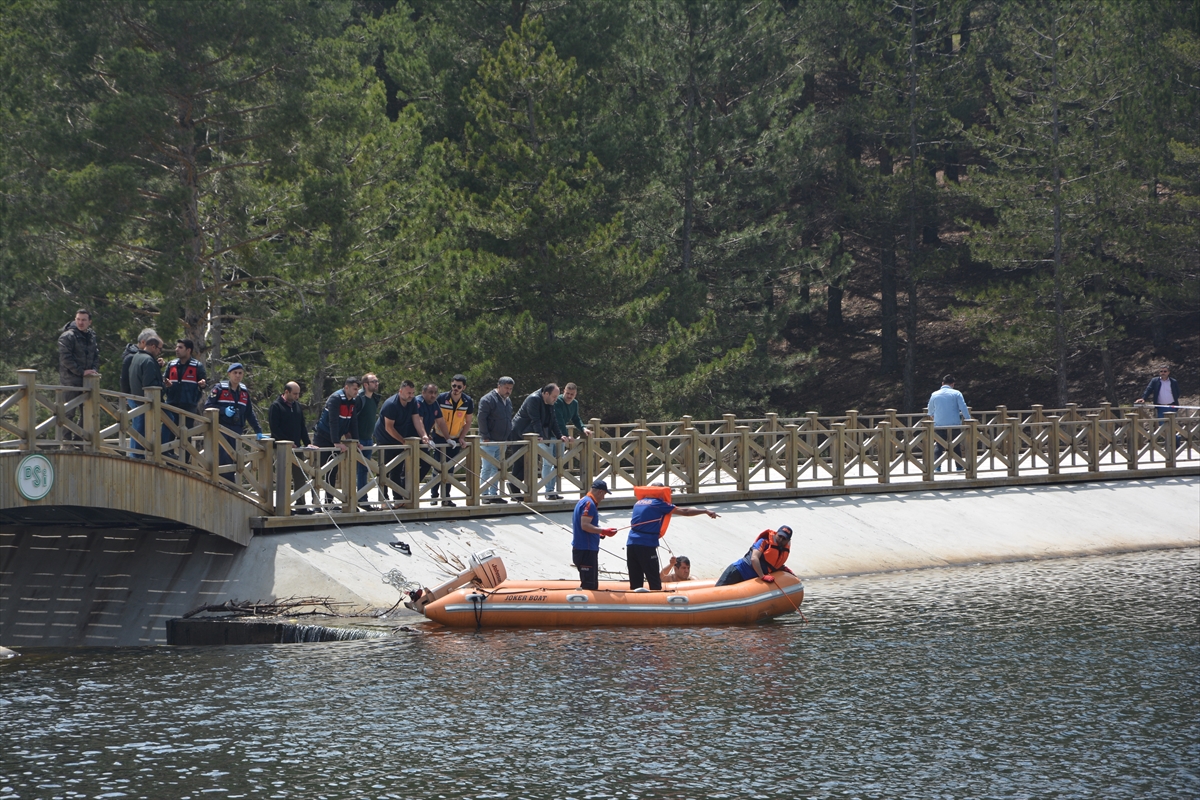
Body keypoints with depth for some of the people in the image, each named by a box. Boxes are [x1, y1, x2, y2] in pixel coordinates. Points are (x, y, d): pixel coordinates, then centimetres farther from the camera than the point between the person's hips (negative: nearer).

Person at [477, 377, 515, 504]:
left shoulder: (508, 400, 16)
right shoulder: (488, 399, -10)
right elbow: (481, 419, -15)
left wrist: (509, 438, 15)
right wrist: (485, 437, -19)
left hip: (502, 441, 8)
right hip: (490, 441, -8)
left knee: (497, 469, 10)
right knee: (487, 468, -5)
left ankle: (494, 493, 14)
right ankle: (485, 494, 0)